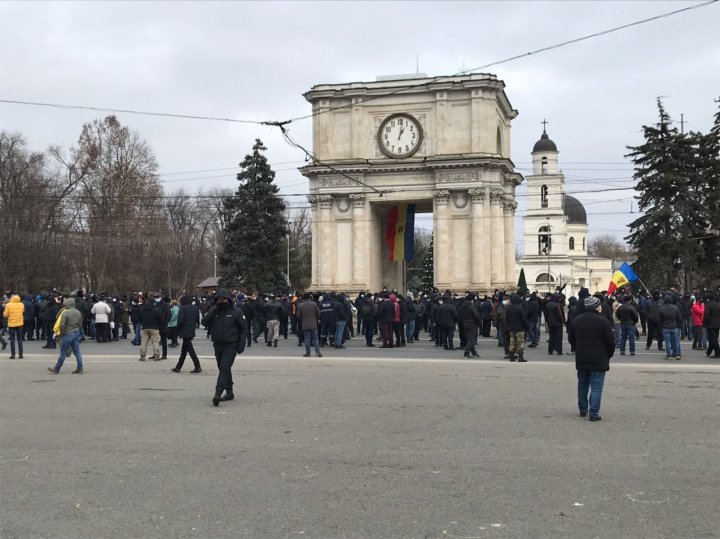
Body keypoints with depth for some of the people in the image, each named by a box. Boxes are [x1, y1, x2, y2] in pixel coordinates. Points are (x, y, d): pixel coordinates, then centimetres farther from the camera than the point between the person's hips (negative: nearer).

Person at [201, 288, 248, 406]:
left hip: (231, 345, -5)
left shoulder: (236, 312, -5)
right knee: (223, 369, 13)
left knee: (224, 368, -16)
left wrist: (241, 344, -8)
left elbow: (244, 328, -2)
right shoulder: (213, 311, 5)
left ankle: (218, 393, -23)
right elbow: (204, 322, -8)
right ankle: (229, 392, 25)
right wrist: (213, 310, -17)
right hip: (218, 345, 5)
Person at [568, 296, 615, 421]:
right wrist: (608, 355, 6)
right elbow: (611, 341, -10)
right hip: (598, 359, -5)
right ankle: (594, 412, -6)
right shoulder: (603, 321, -12)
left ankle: (583, 409, 27)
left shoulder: (576, 321, 5)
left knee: (582, 384, 18)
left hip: (581, 359, 5)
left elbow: (571, 339, 13)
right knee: (596, 386, -1)